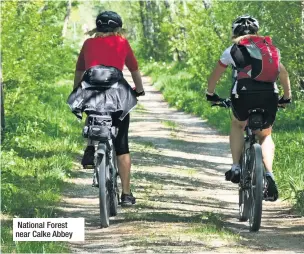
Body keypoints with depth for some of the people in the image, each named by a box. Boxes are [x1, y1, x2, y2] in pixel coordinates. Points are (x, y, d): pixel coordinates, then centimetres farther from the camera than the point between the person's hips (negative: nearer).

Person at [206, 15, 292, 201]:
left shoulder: (232, 51, 19)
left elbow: (215, 76, 25)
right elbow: (283, 73, 26)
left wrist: (211, 94, 40)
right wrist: (287, 97, 37)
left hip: (243, 95, -1)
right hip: (269, 95, 1)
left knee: (237, 125, 30)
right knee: (265, 136, 21)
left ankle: (236, 168, 16)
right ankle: (269, 174, -3)